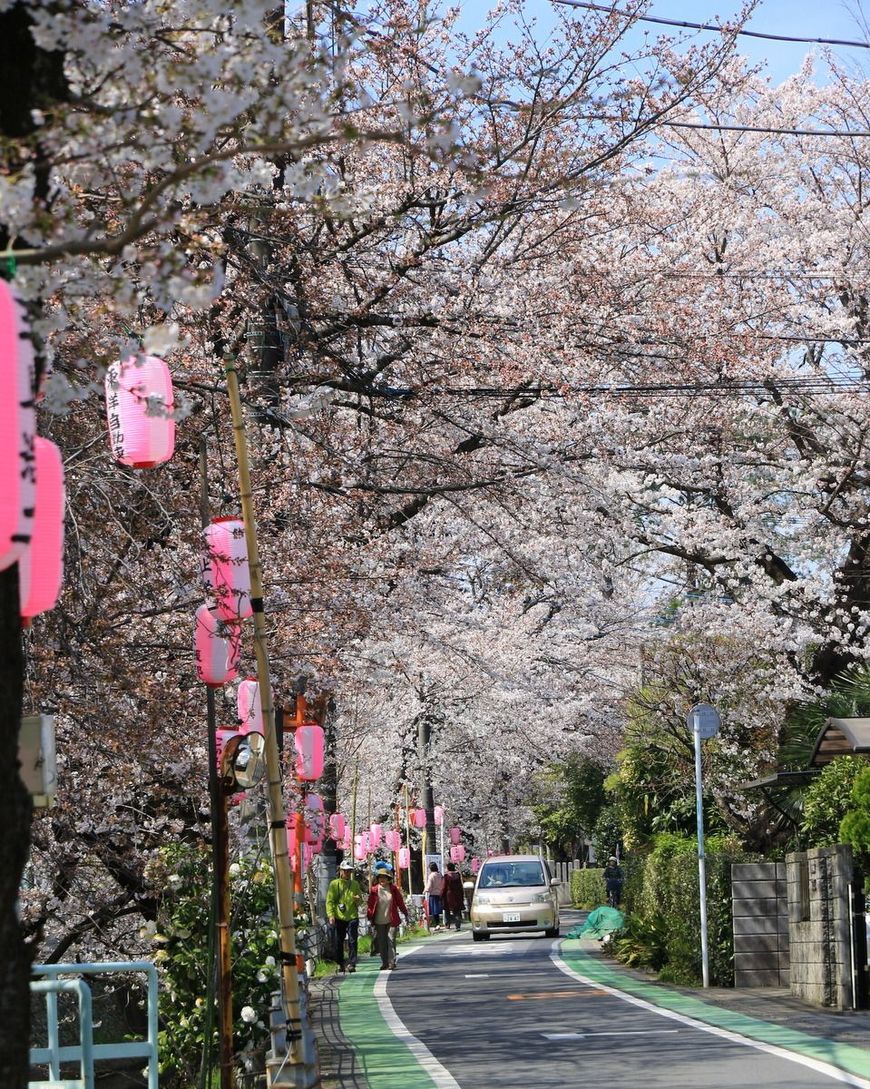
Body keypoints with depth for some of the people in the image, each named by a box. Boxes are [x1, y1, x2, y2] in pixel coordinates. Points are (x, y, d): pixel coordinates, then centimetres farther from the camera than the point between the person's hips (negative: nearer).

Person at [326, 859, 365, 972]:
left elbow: (360, 901, 19)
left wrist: (358, 899, -6)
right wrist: (331, 915, -11)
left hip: (352, 917, 1)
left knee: (352, 941, -7)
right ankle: (340, 964, 17)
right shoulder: (334, 884, 4)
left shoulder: (355, 884, 13)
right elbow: (329, 901, 0)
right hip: (339, 917, -1)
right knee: (339, 941, 5)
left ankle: (352, 964, -7)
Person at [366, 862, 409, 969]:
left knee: (391, 940, -6)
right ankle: (384, 963, 13)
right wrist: (370, 917, 0)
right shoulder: (374, 890, -2)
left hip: (391, 920, 0)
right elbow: (370, 904, 2)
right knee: (381, 942, 4)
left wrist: (405, 913, 12)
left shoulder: (393, 889, 2)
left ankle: (392, 962, -3)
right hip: (379, 922, 0)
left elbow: (400, 902, 10)